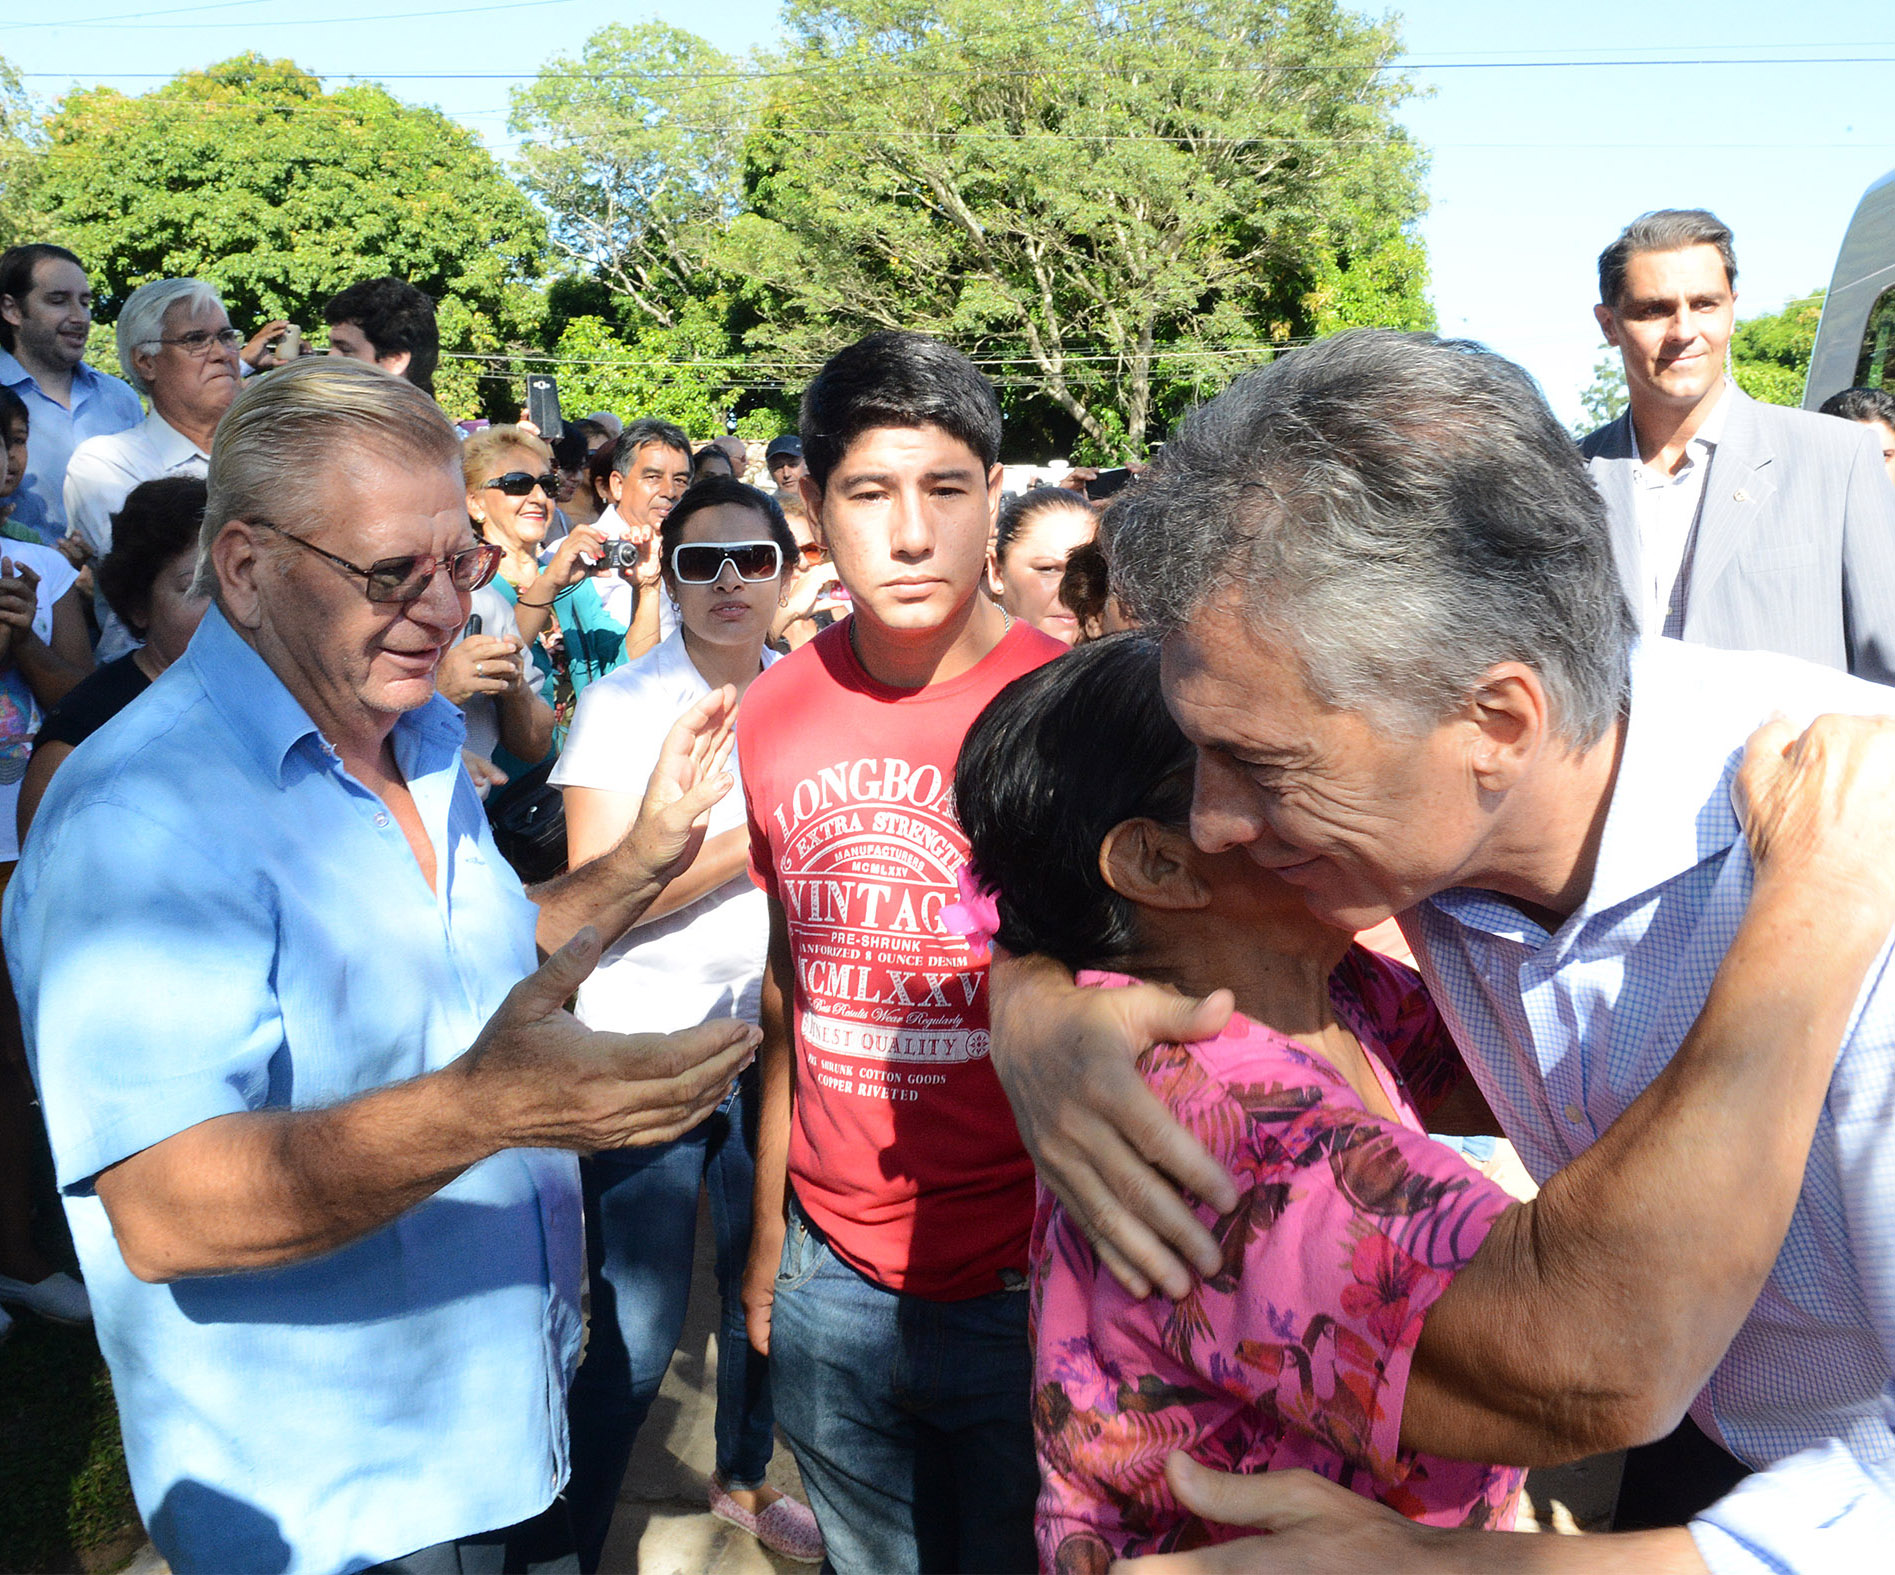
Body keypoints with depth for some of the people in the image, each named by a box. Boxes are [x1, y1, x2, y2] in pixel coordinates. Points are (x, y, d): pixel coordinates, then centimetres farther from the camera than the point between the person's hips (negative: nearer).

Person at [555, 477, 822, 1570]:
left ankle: (745, 1481, 44)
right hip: (649, 1049, -5)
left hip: (772, 1040, 5)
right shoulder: (622, 704, -8)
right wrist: (747, 840, -22)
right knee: (638, 1340, -2)